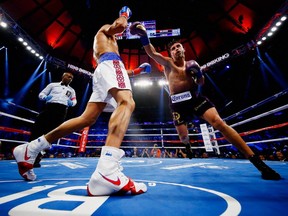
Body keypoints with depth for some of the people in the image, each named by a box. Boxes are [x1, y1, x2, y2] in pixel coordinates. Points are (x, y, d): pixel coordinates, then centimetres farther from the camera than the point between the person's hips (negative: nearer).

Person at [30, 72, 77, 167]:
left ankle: (37, 158, 1)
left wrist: (71, 103, -4)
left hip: (61, 111, 0)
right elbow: (41, 94, 17)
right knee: (37, 129, -8)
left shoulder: (71, 90, 25)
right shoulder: (53, 85, 19)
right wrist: (45, 97, -7)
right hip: (49, 107, 0)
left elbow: (74, 100, 21)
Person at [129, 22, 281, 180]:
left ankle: (257, 162, -13)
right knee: (183, 136, 3)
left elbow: (201, 83, 21)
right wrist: (144, 37, -24)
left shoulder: (191, 64, 16)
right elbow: (152, 53, -9)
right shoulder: (167, 63, 7)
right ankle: (189, 152, 43)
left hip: (195, 97, 1)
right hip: (178, 103, -1)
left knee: (219, 123, -17)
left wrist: (199, 74, 0)